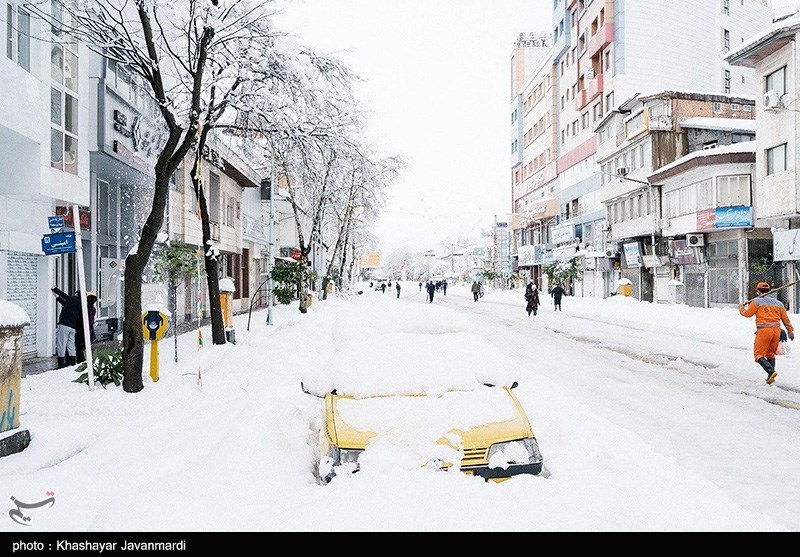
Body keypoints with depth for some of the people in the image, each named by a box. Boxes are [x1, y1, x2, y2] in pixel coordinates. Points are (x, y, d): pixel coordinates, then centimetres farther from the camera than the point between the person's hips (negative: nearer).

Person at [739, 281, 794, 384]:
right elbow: (785, 319, 18)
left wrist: (741, 308, 26)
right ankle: (771, 376, 16)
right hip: (776, 330, 6)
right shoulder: (778, 303, 15)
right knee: (771, 354, 19)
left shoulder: (757, 301, 0)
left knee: (759, 355, -1)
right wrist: (790, 331, 27)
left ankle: (771, 371, -21)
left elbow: (747, 313, 5)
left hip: (764, 330, -6)